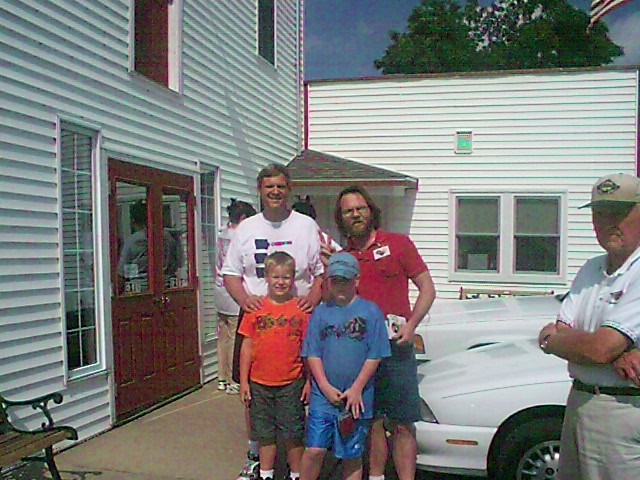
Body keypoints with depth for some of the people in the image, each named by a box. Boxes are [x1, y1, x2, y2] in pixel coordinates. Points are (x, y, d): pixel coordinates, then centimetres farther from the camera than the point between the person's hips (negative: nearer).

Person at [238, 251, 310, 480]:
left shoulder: (301, 310, -3)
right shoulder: (255, 309, 0)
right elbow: (247, 347, 3)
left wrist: (310, 381, -1)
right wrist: (243, 382, 2)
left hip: (291, 384, -1)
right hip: (260, 383, 2)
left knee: (294, 434, 8)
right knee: (265, 434, 14)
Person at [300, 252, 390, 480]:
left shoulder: (370, 311, -1)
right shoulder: (320, 312, 4)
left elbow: (374, 356, -3)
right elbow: (312, 354, 3)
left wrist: (356, 389, -9)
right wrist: (326, 387, -8)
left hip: (357, 398, -1)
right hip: (323, 395, 1)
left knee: (352, 456, 10)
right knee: (314, 450, -2)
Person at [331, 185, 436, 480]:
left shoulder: (398, 243, 2)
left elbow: (427, 289, 2)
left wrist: (410, 325, -12)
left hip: (395, 348, -3)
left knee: (402, 425, 0)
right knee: (372, 422, 12)